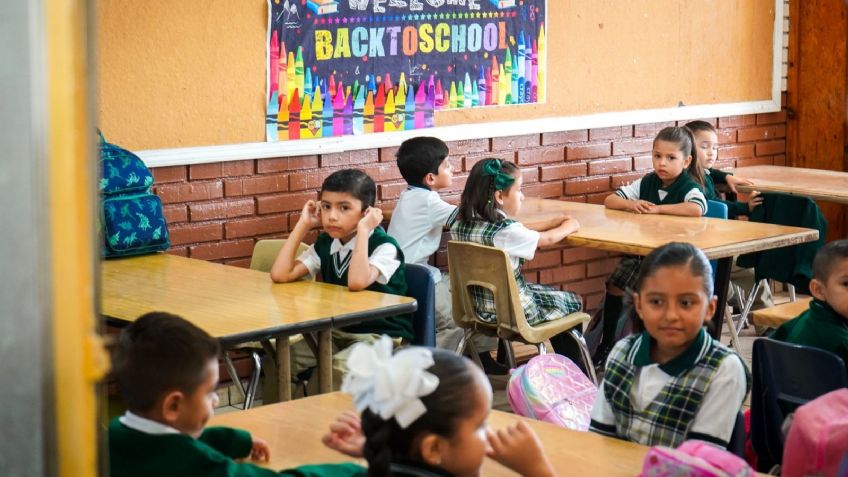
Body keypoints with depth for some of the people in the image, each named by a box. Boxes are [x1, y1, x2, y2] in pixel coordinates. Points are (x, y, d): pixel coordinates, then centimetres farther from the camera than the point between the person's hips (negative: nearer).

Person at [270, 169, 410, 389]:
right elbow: (280, 275, -6)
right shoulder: (325, 244, 5)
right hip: (337, 334, 7)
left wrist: (362, 230, -28)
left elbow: (357, 282, -35)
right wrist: (303, 224, -3)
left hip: (381, 337, -6)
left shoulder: (384, 246, -15)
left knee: (337, 368, -34)